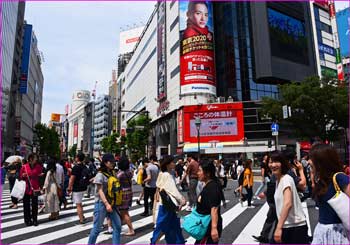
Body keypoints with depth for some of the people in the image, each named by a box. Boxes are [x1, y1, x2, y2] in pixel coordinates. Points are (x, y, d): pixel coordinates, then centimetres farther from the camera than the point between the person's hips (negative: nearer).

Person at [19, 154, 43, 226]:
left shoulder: (38, 166, 2)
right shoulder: (24, 167, -2)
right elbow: (21, 177, 4)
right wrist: (23, 176, -15)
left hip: (35, 188, 1)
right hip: (26, 188, -1)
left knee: (35, 204, 6)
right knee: (26, 205, 5)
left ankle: (34, 220, 16)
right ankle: (27, 220, 18)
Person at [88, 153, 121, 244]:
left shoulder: (111, 173, 11)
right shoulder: (100, 174, -10)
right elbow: (100, 191, -15)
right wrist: (106, 204, -23)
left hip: (111, 203, 7)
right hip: (101, 203, -7)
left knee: (117, 226, 5)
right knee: (97, 228, 3)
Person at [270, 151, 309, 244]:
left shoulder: (286, 179, -19)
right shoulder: (278, 180, 9)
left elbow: (288, 203, -32)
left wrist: (279, 227, -36)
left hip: (296, 227, -8)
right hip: (286, 227, 8)